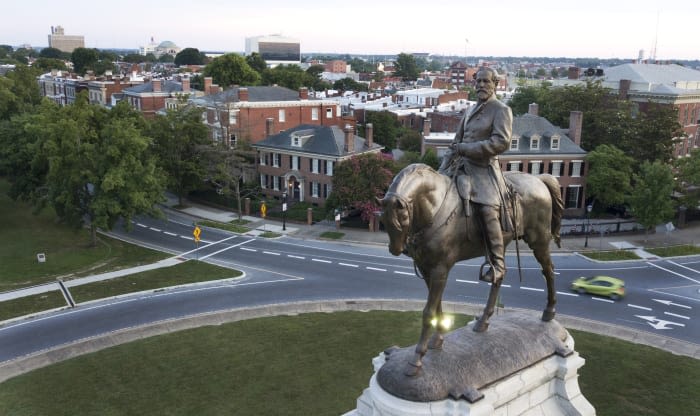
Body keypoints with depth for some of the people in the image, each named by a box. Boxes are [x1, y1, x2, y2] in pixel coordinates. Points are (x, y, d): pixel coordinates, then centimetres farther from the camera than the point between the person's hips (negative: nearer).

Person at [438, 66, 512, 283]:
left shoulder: (502, 110, -2)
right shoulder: (470, 111, 20)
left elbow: (502, 142, -16)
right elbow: (456, 142, 22)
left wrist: (465, 149, -18)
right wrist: (442, 170, 12)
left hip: (484, 168, -8)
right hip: (462, 165, 8)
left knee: (487, 208, -25)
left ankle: (497, 265, -17)